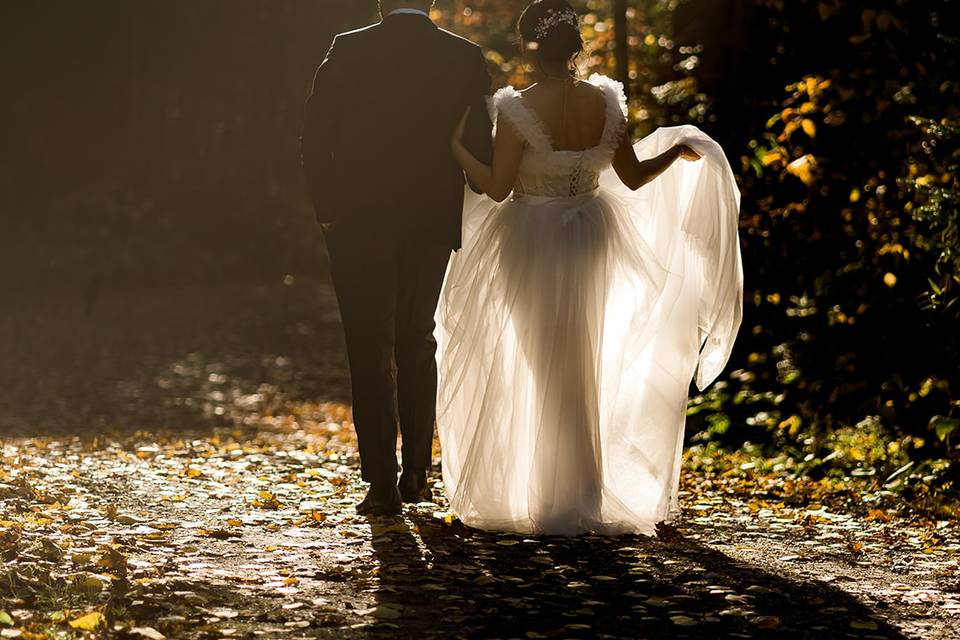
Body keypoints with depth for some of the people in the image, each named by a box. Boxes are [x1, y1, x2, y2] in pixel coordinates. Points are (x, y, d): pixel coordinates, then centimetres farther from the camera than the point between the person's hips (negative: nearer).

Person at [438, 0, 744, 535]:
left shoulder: (518, 110, -18)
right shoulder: (605, 103, -7)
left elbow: (498, 187, -18)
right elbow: (634, 178, 1)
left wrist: (456, 147, -5)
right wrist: (679, 151, 18)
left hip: (531, 244, -4)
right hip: (590, 241, 4)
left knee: (540, 367, 9)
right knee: (584, 369, 19)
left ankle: (553, 503, 13)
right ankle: (582, 497, 27)